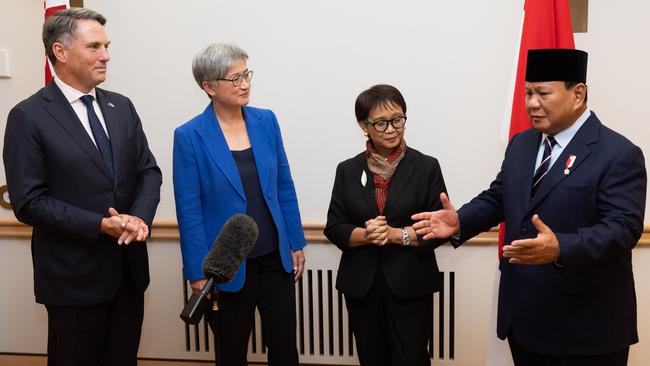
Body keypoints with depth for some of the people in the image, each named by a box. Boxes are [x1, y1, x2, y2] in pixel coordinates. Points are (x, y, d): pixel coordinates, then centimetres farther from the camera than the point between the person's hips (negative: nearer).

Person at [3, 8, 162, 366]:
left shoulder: (122, 106, 7)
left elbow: (149, 171, 6)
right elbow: (29, 202, -14)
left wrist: (140, 218, -13)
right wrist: (100, 225, -20)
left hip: (129, 267, 5)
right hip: (74, 275, -5)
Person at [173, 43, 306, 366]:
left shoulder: (266, 121, 1)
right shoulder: (189, 136, -11)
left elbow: (284, 187, 7)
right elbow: (189, 210, -10)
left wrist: (296, 243, 6)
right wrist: (198, 271, -10)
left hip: (275, 256, 3)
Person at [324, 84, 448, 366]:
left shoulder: (426, 167, -4)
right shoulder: (348, 170, 3)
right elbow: (333, 228, 3)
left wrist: (396, 234, -18)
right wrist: (365, 235, -16)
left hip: (410, 285, -2)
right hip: (361, 285, 3)